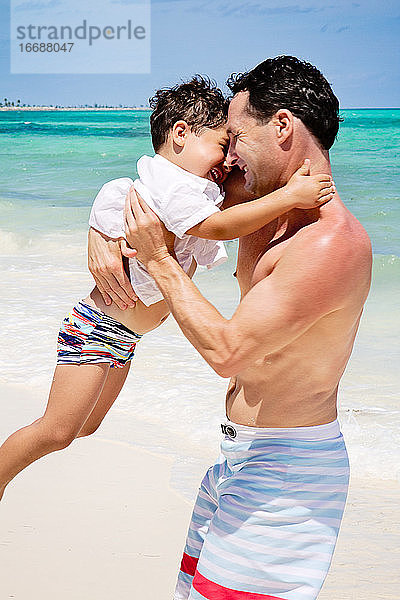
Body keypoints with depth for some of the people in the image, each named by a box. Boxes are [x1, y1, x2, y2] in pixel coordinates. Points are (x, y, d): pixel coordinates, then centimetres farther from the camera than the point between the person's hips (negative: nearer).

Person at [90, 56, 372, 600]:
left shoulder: (332, 244, -23)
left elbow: (227, 351, -24)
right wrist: (104, 240, -1)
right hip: (241, 455, 9)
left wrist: (157, 257, -15)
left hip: (285, 470, -9)